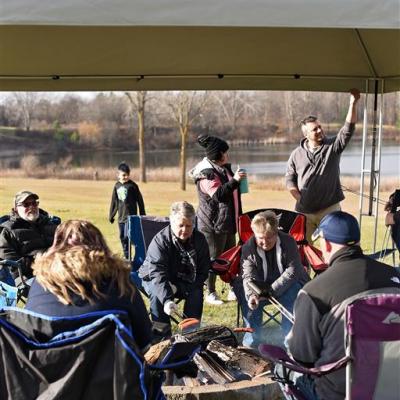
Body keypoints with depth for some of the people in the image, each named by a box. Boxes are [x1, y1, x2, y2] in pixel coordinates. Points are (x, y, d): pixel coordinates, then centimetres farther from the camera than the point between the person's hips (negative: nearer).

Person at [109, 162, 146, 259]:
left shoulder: (132, 185, -7)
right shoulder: (117, 185, 7)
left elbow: (140, 200, -2)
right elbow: (114, 201, 15)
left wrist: (142, 215, -1)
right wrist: (111, 215, 16)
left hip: (131, 216, -6)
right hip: (121, 217, 6)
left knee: (126, 237, -13)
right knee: (122, 237, 11)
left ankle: (127, 257, -6)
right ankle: (126, 257, 22)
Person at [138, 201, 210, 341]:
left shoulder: (199, 239, -10)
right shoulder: (160, 240, -25)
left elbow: (203, 270, -4)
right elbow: (158, 273, -35)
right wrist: (167, 300, -50)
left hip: (185, 281, 3)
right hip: (154, 279, -3)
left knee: (196, 293, -25)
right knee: (157, 294, -33)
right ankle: (161, 334, -20)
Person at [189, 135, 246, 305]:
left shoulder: (224, 168, 16)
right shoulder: (206, 174, -15)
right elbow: (218, 195, -28)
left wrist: (237, 179, 15)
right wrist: (234, 180, -31)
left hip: (228, 222, 10)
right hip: (212, 224, -9)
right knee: (213, 259, -1)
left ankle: (233, 290, 24)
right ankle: (210, 293, 9)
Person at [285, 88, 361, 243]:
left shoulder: (333, 146, -1)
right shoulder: (297, 154, 3)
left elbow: (348, 129, -14)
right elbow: (289, 180, 8)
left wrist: (353, 104, -25)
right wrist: (300, 199, -5)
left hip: (329, 209, -1)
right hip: (304, 211, 1)